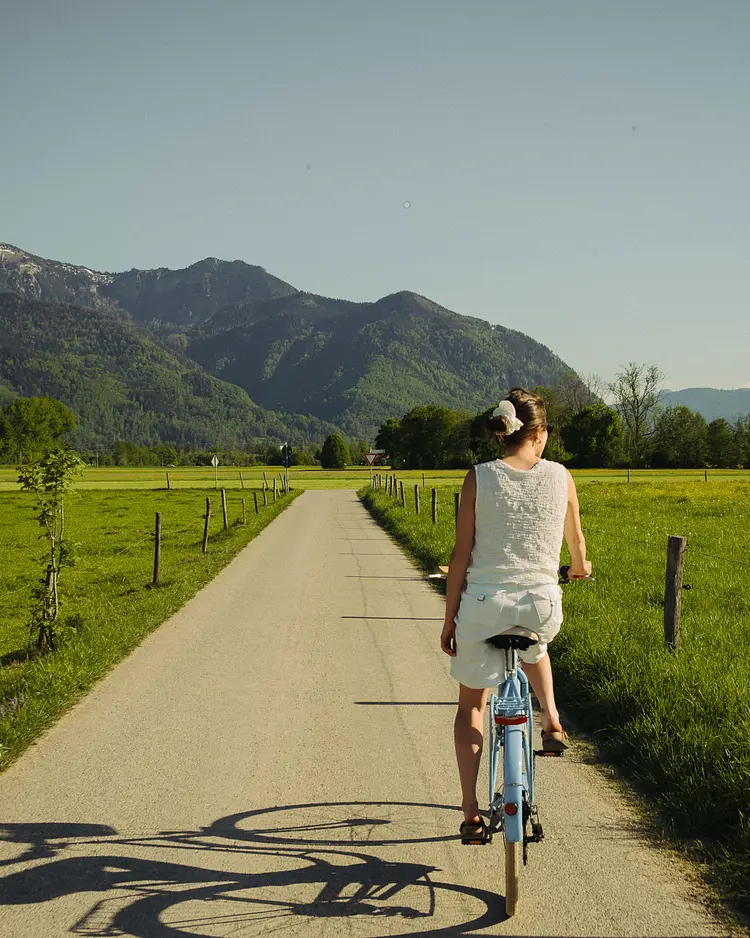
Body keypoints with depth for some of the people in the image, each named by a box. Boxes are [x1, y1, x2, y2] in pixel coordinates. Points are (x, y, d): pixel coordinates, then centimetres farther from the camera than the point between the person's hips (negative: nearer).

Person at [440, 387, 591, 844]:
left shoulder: (479, 478, -5)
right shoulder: (561, 476, -1)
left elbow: (461, 554, -4)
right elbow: (576, 540, 15)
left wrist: (449, 618, 5)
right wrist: (580, 567, 38)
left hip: (483, 604, -1)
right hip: (543, 605, 1)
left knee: (472, 704, 17)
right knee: (533, 645, 41)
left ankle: (471, 811, 14)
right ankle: (552, 720, 23)